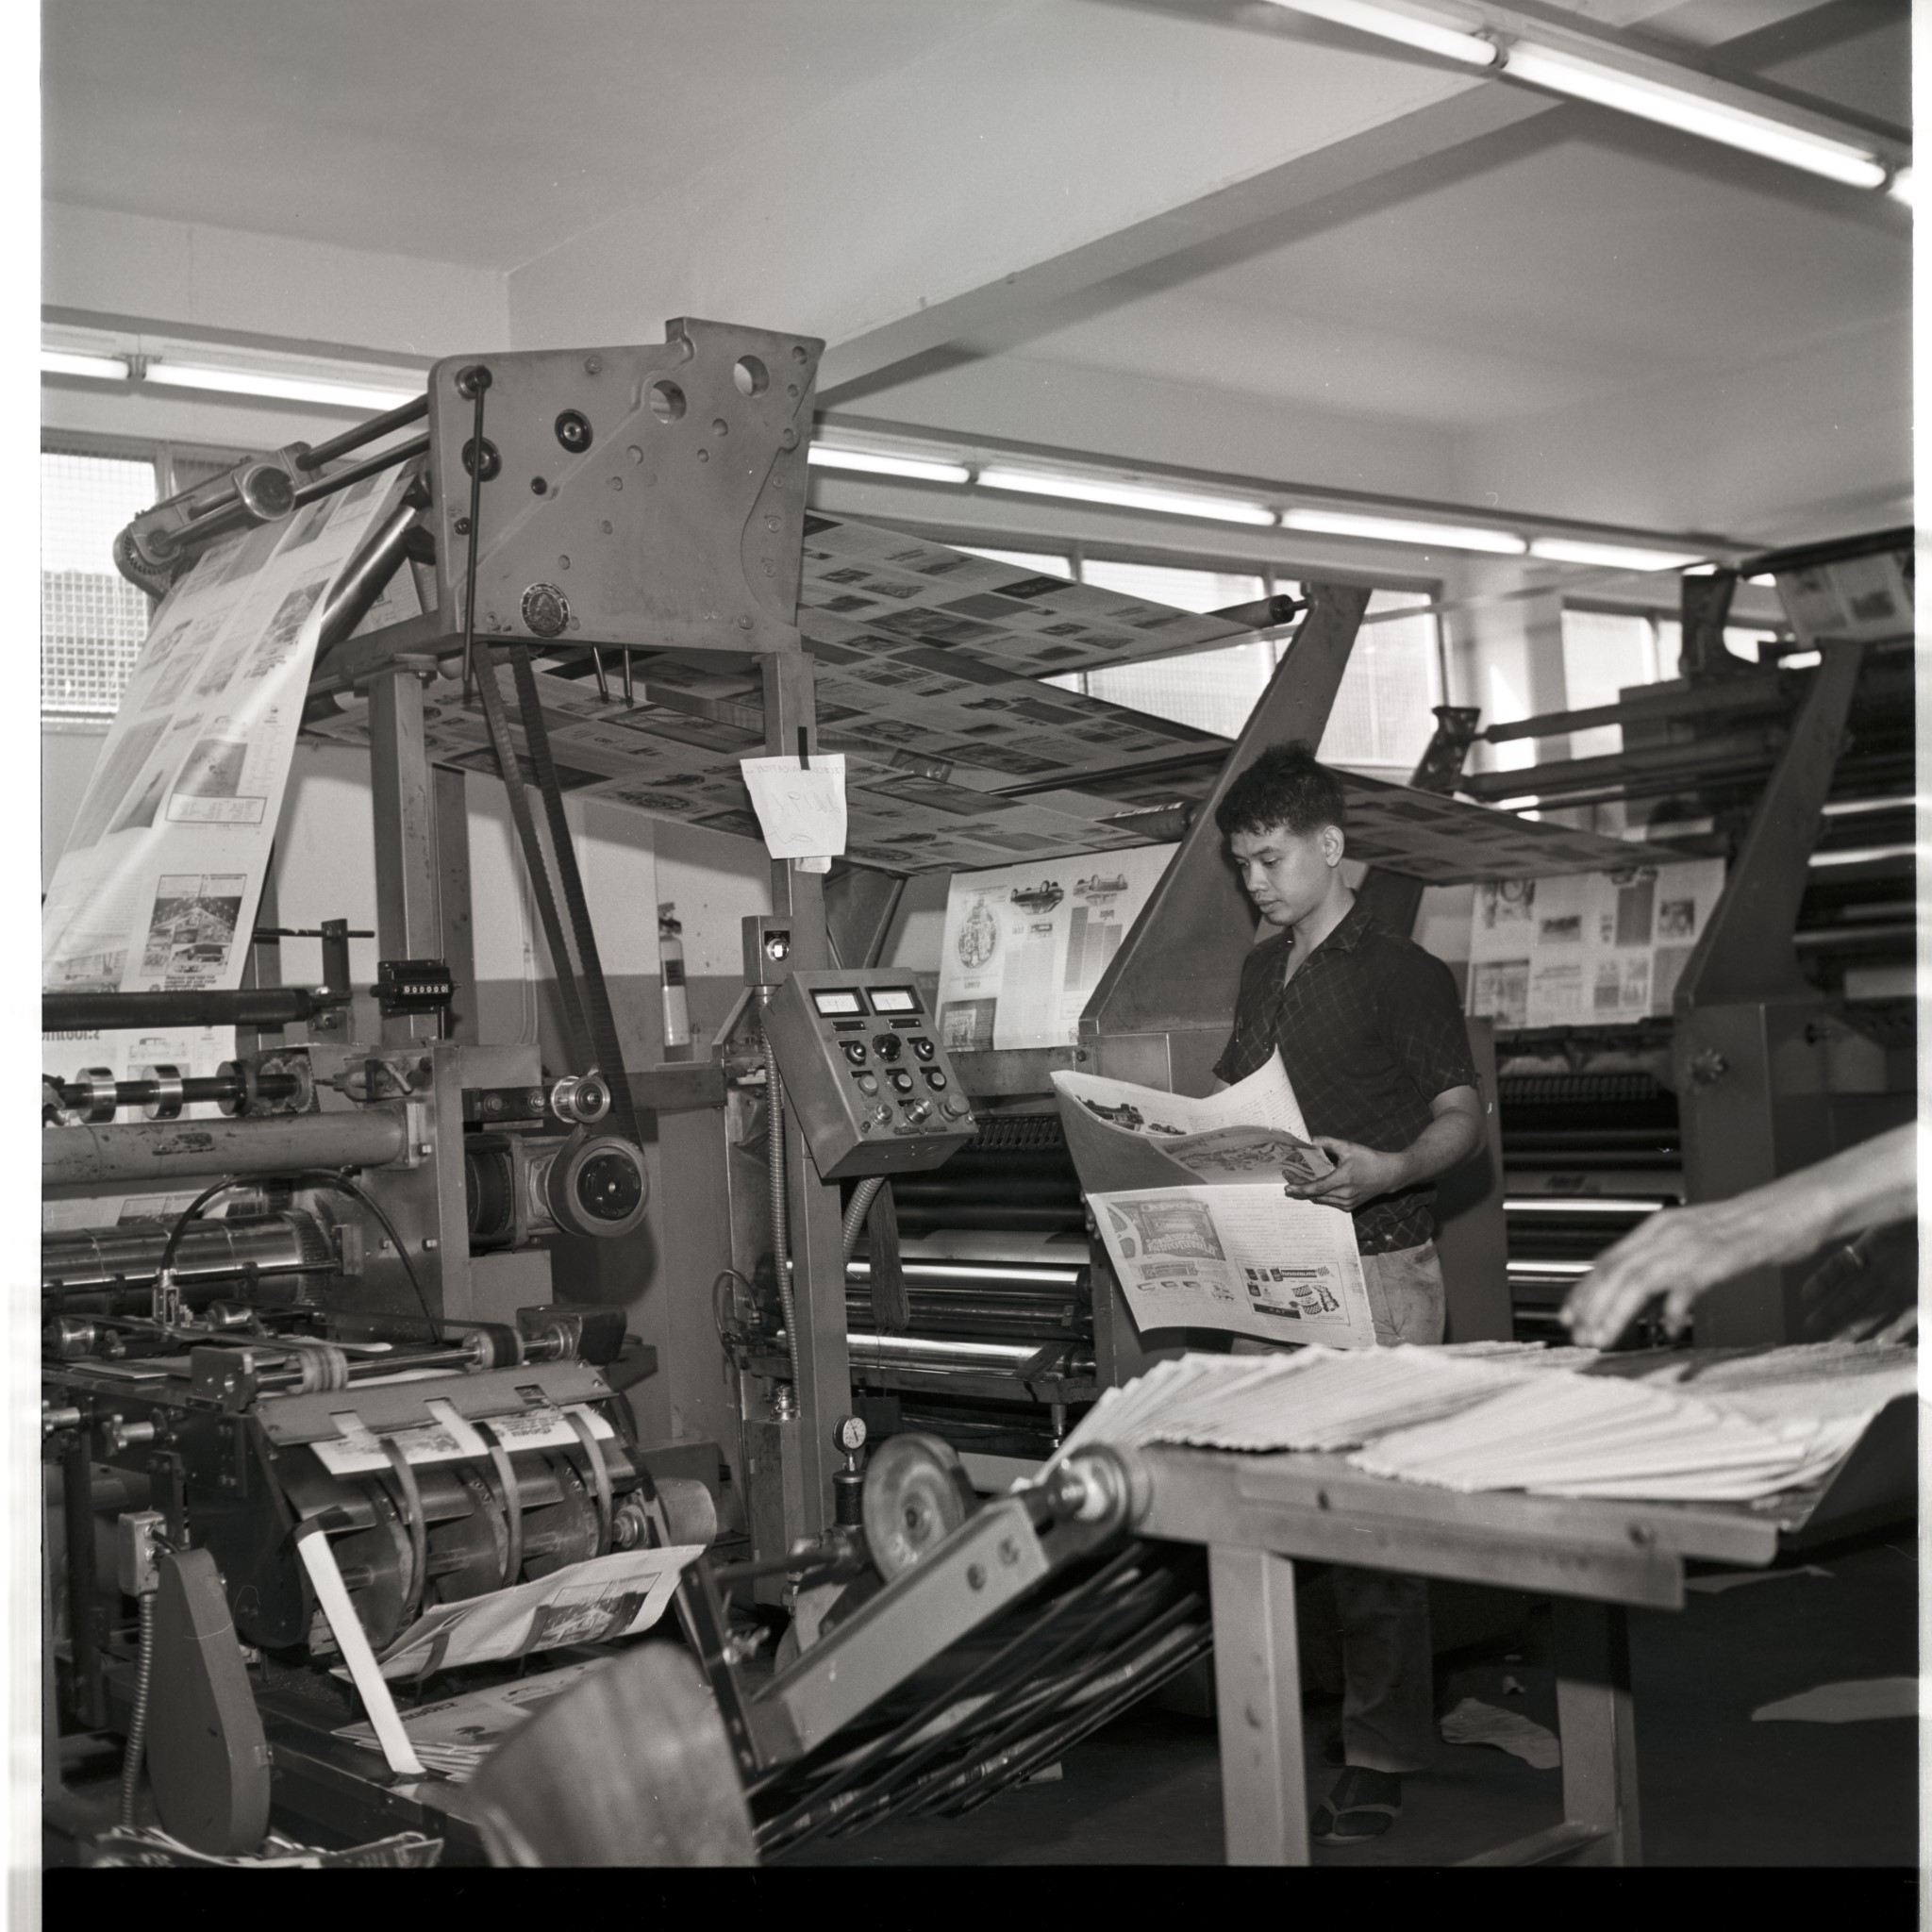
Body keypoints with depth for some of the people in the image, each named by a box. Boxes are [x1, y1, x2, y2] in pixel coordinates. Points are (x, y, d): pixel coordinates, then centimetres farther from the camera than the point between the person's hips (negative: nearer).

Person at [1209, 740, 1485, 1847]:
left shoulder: (1402, 973, -5)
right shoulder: (1261, 972, 16)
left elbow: (1463, 1118, -6)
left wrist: (1389, 1171, -25)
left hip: (1377, 1266, -6)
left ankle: (1383, 1758, 5)